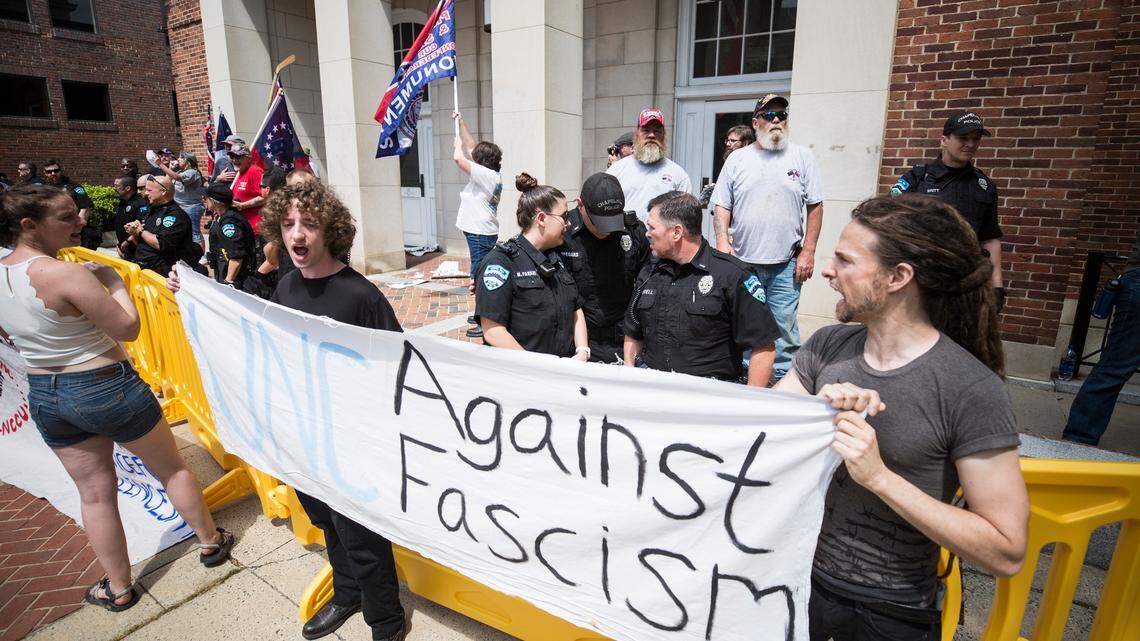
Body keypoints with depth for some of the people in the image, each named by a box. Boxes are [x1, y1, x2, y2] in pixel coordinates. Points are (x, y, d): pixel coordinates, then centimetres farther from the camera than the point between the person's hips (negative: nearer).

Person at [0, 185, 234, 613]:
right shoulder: (65, 273, -24)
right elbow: (128, 328, -19)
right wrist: (113, 280, -8)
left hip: (44, 396, 7)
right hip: (107, 387, -6)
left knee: (94, 494, 17)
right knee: (171, 469, 14)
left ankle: (118, 588, 31)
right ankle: (211, 543, 31)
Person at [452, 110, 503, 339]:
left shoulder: (485, 174, -16)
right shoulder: (490, 173, 10)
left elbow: (459, 158, -22)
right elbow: (471, 147, 19)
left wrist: (458, 144, -1)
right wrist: (461, 123, 22)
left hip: (480, 234, -10)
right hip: (483, 232, 10)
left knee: (480, 277, -8)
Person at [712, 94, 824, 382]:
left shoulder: (802, 157, 5)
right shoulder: (737, 159, 7)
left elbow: (815, 206, 5)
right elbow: (721, 205, 7)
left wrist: (808, 252, -2)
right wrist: (722, 240, -9)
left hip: (786, 265, -1)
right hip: (742, 262, 1)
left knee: (784, 331, 1)